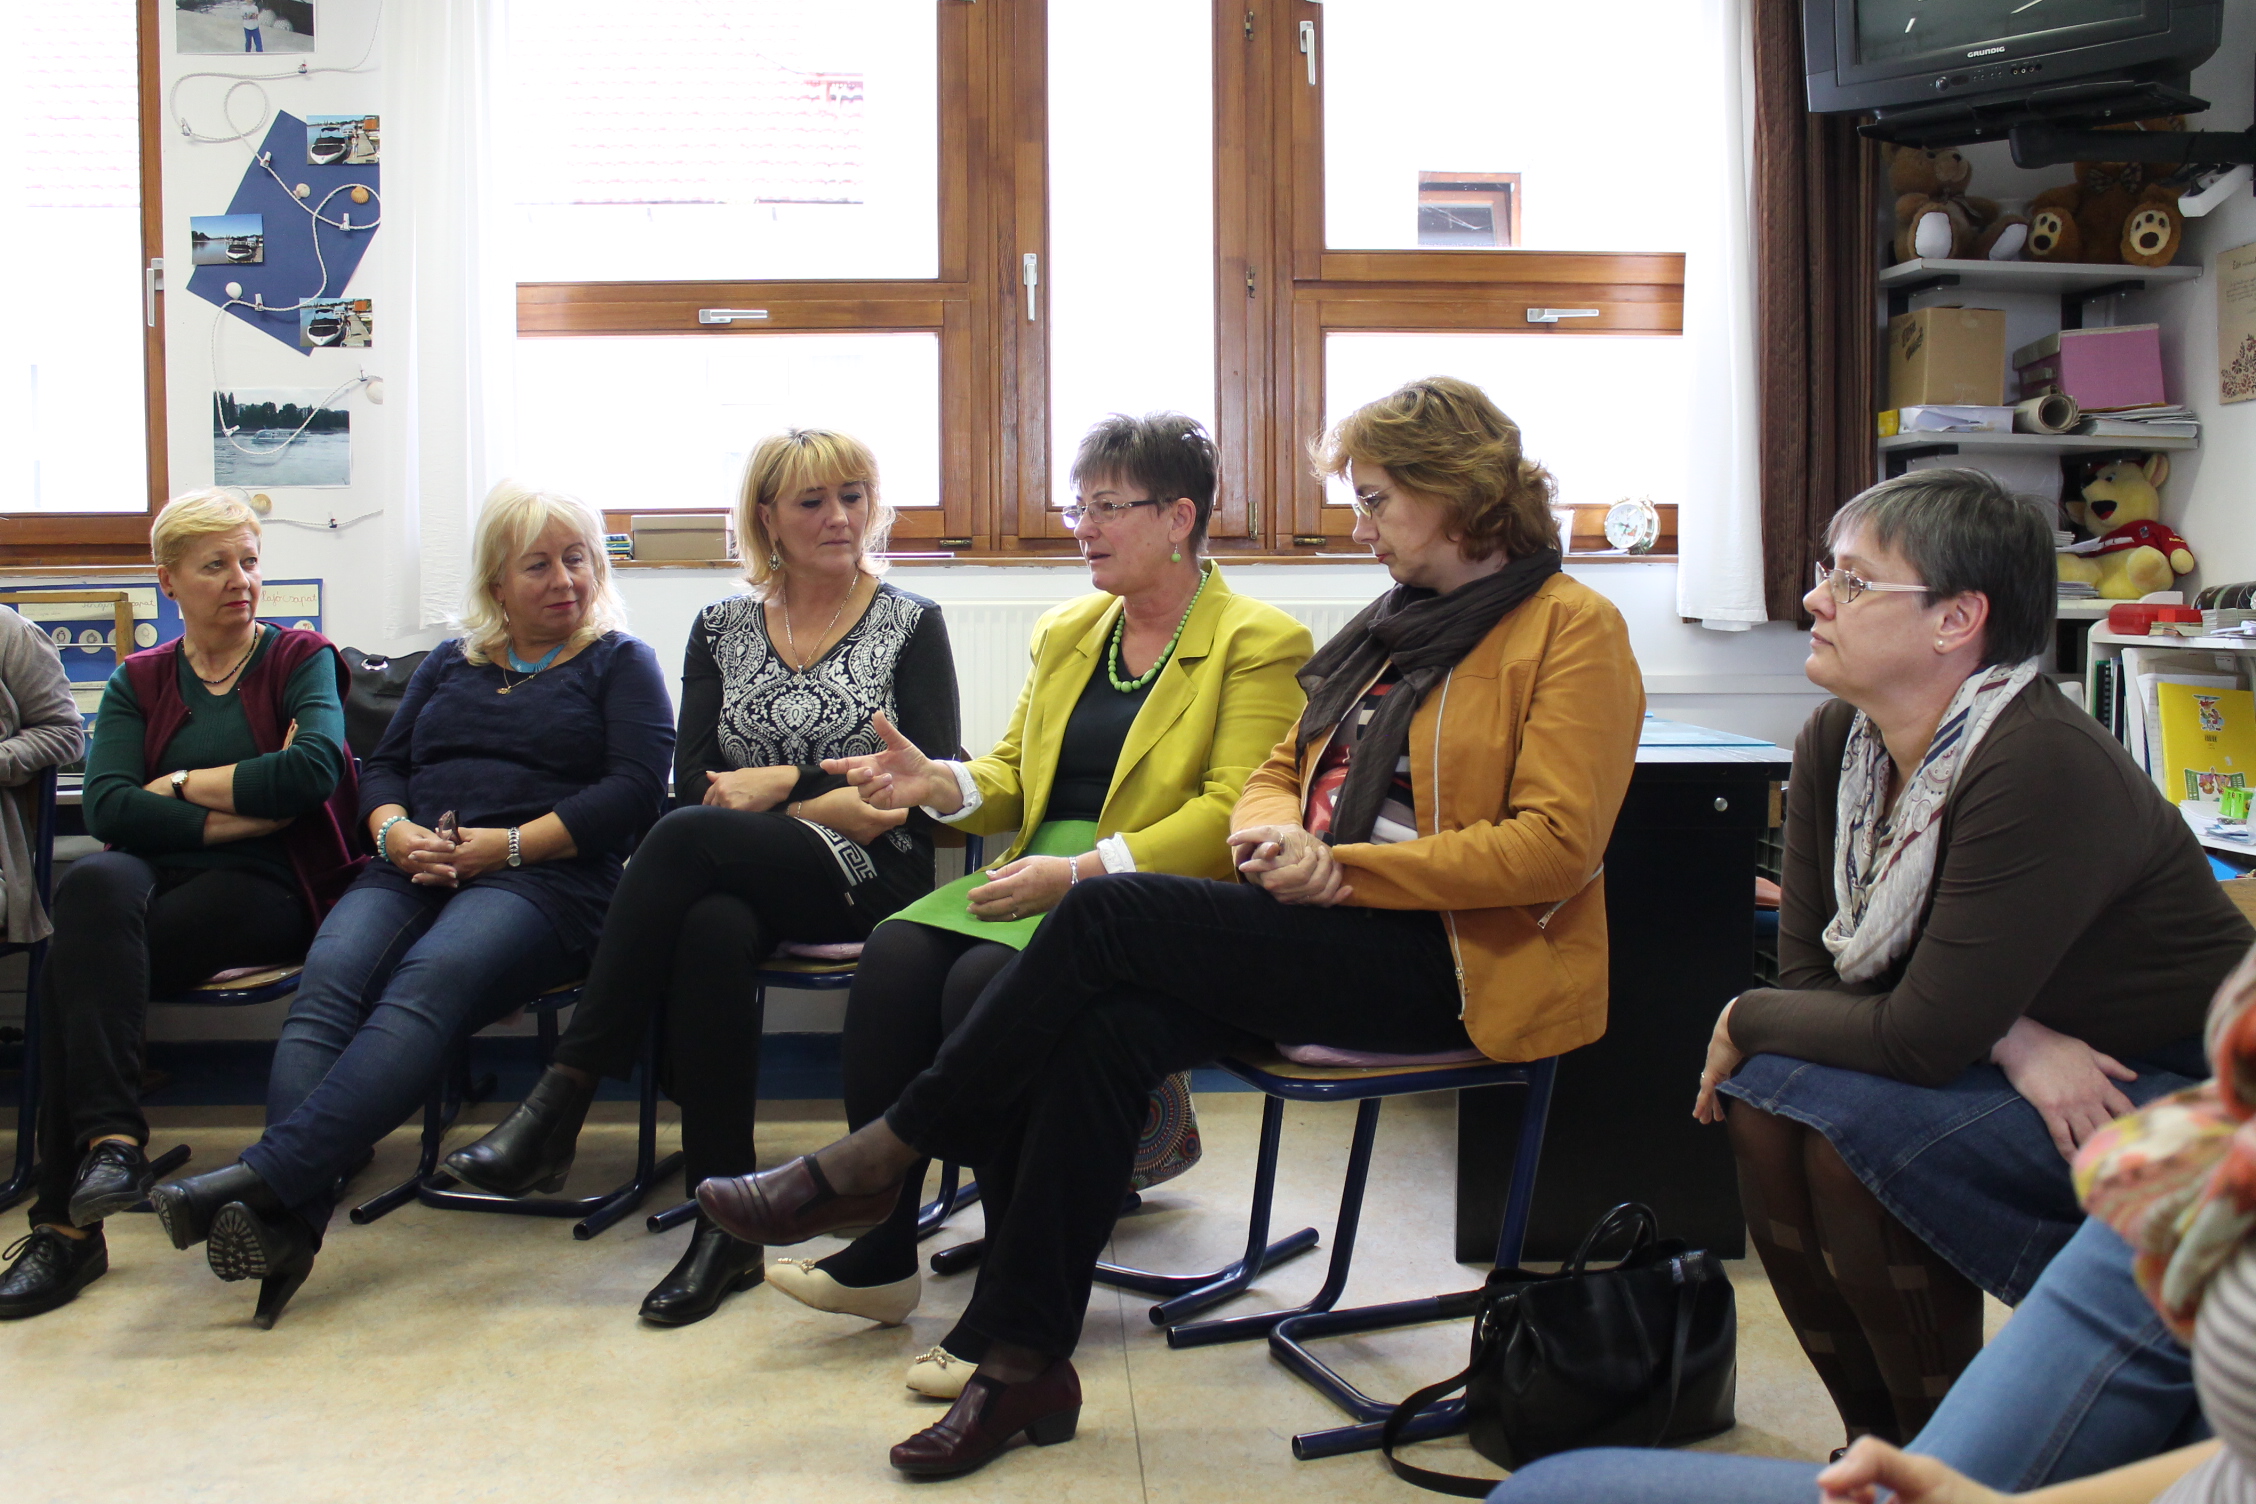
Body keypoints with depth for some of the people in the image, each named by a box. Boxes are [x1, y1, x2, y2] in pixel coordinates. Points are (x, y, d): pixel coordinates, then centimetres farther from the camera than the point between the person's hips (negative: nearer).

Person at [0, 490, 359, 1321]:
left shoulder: (301, 658, 9)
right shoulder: (137, 682, 17)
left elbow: (314, 769, -12)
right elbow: (106, 807, -1)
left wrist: (181, 785, -4)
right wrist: (240, 808, -10)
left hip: (268, 888, -3)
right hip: (156, 877, 3)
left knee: (73, 962, -27)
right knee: (91, 882, -33)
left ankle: (68, 1218, -25)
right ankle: (109, 1139, -37)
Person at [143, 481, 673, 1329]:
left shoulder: (620, 663, 16)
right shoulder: (450, 664, 30)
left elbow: (636, 787, 0)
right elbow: (383, 766, 24)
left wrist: (508, 844, -9)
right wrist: (396, 833, 0)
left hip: (541, 881, -4)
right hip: (413, 873, 4)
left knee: (429, 980, -36)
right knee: (329, 976, -30)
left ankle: (265, 1175, -50)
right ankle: (290, 1222, -46)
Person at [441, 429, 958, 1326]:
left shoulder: (911, 625, 8)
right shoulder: (722, 629, 16)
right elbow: (694, 776, 6)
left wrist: (775, 786, -5)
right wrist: (838, 791, -8)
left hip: (866, 882, -2)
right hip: (737, 882, 3)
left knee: (687, 840, -32)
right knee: (711, 933, -36)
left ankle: (561, 1103, -31)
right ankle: (724, 1225, -34)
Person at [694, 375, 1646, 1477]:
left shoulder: (1573, 628, -3)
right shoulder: (1393, 624, 20)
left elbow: (1554, 844, -14)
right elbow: (1276, 775, 19)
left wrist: (1343, 867, -17)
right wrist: (1277, 834, -6)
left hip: (1462, 959, -7)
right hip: (1335, 933, 7)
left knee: (1107, 918, -22)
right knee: (1111, 1026, -22)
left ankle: (876, 1162, -9)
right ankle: (1026, 1363, -16)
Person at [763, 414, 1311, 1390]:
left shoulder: (1258, 643, -2)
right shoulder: (1067, 631, 21)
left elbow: (1233, 813, -12)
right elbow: (1014, 777, 22)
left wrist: (1086, 871, -21)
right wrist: (940, 783, -2)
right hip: (1041, 876, 7)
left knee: (987, 982, -30)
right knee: (894, 954, -21)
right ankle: (878, 1257, -11)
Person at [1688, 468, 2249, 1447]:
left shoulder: (2044, 769, -29)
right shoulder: (1836, 742, -5)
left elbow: (1925, 1039, -29)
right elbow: (1808, 967, -6)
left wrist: (1746, 1019, -14)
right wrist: (2010, 1040, -19)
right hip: (2014, 1072, 7)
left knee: (1848, 1132, -27)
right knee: (1760, 1096, -14)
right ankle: (1877, 1442, 4)